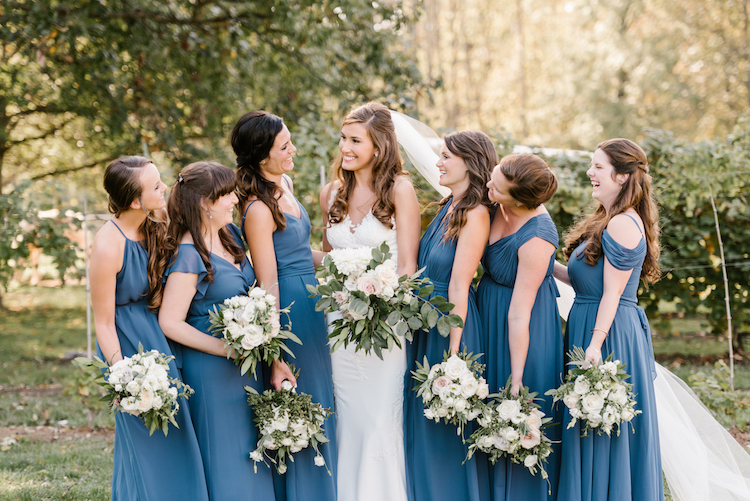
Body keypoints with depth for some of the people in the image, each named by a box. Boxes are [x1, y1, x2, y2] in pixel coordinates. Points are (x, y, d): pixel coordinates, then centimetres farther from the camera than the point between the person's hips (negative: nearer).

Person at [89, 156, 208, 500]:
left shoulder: (154, 226, -2)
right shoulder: (108, 245, -22)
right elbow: (104, 323, -16)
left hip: (158, 337, 7)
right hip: (129, 345, -7)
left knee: (175, 440, 13)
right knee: (147, 443, 1)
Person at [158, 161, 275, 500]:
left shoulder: (230, 233, 5)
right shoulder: (189, 255, -20)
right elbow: (170, 322, -20)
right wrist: (226, 348, -21)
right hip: (212, 369, -8)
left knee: (249, 447, 15)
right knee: (224, 452, 1)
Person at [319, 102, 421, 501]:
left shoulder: (399, 191, -4)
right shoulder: (331, 194, 10)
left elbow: (407, 265, -7)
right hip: (339, 318, 5)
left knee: (381, 420, -4)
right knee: (348, 419, 7)